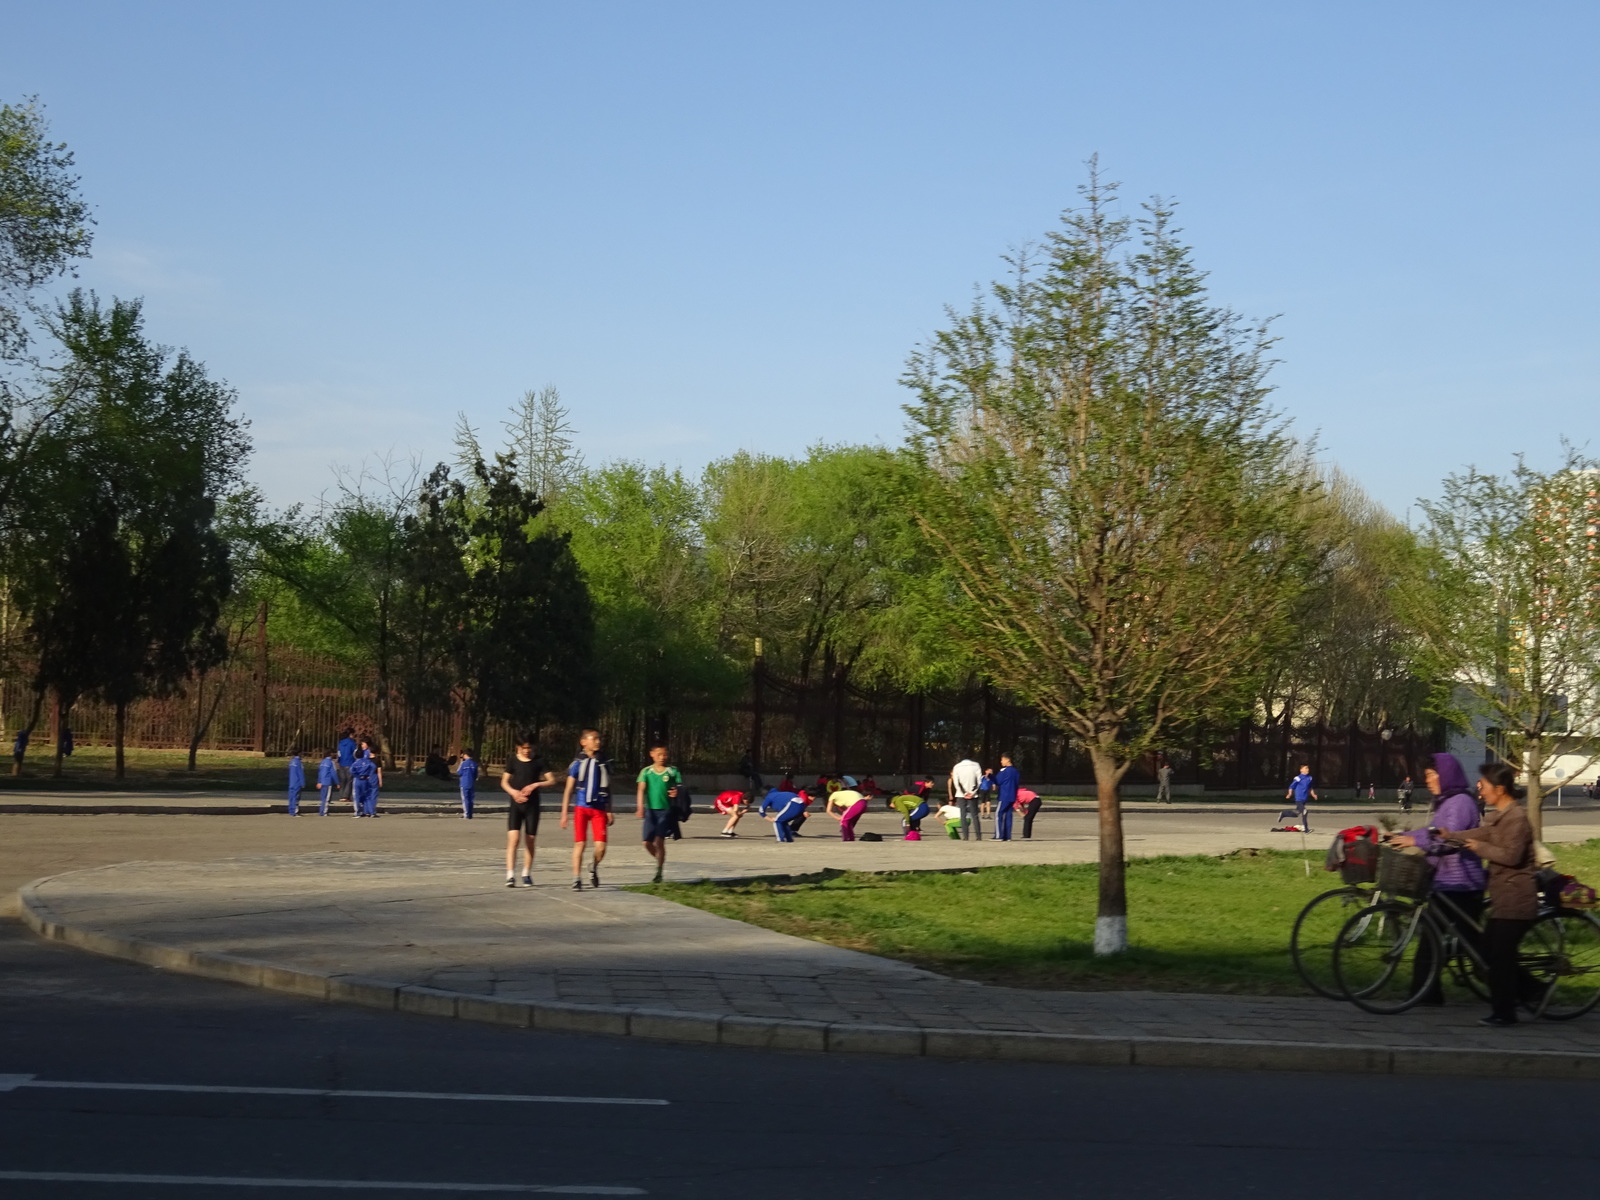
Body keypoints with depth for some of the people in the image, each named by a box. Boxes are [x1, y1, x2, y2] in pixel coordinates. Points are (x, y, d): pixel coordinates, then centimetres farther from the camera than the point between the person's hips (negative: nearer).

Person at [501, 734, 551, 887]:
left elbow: (551, 780, -1)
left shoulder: (538, 761, 1)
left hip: (532, 804, 1)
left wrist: (536, 785, -17)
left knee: (530, 841, 5)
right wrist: (513, 792, -15)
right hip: (516, 804, -1)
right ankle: (510, 875, -17)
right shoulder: (513, 760, 2)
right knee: (513, 838, -14)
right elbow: (504, 782, 5)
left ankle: (527, 874, 20)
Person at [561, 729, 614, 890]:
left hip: (599, 809, 2)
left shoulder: (604, 763, 8)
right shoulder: (577, 763, 0)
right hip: (581, 808, -2)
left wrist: (609, 811, 15)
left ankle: (594, 868, 25)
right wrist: (564, 813, -3)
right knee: (579, 844, -3)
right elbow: (568, 790, 2)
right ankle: (577, 879, 6)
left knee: (601, 847, -5)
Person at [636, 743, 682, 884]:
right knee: (647, 842, 3)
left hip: (666, 810, -2)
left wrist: (677, 793, -19)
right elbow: (641, 789, -5)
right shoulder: (646, 772, 3)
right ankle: (660, 860, 31)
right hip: (650, 810, 2)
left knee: (659, 840, -11)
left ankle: (659, 871, -3)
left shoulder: (673, 771, 2)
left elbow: (680, 787, 6)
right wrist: (641, 807, -19)